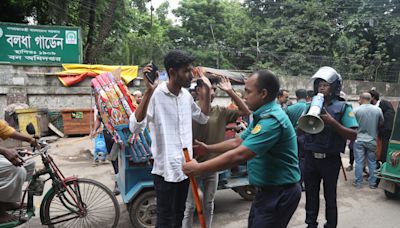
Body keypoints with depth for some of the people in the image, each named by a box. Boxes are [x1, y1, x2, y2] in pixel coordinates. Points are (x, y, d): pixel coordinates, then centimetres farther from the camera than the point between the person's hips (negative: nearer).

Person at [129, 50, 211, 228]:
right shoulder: (156, 95, -19)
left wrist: (206, 92, 5)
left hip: (184, 167, 7)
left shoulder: (186, 95, 4)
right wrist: (148, 91, -35)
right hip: (166, 170, -7)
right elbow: (135, 127, -28)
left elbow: (203, 119, 17)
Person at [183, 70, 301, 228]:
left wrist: (199, 169, -26)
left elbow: (239, 155, -32)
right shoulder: (262, 116, 9)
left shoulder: (272, 120, -26)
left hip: (280, 193, -10)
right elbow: (238, 142, 15)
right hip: (267, 190, 10)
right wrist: (208, 148, 9)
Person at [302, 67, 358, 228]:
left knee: (330, 196, 10)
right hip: (310, 158, 4)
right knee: (311, 194, 14)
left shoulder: (342, 107, -5)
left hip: (330, 160, -3)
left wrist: (332, 122, -24)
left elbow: (353, 135, -12)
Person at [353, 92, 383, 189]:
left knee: (359, 162, 5)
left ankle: (358, 183, 12)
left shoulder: (356, 110, -12)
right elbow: (381, 123, 7)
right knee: (372, 162, 11)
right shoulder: (378, 110, -4)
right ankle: (372, 183, 19)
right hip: (372, 140, 2)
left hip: (359, 140, -2)